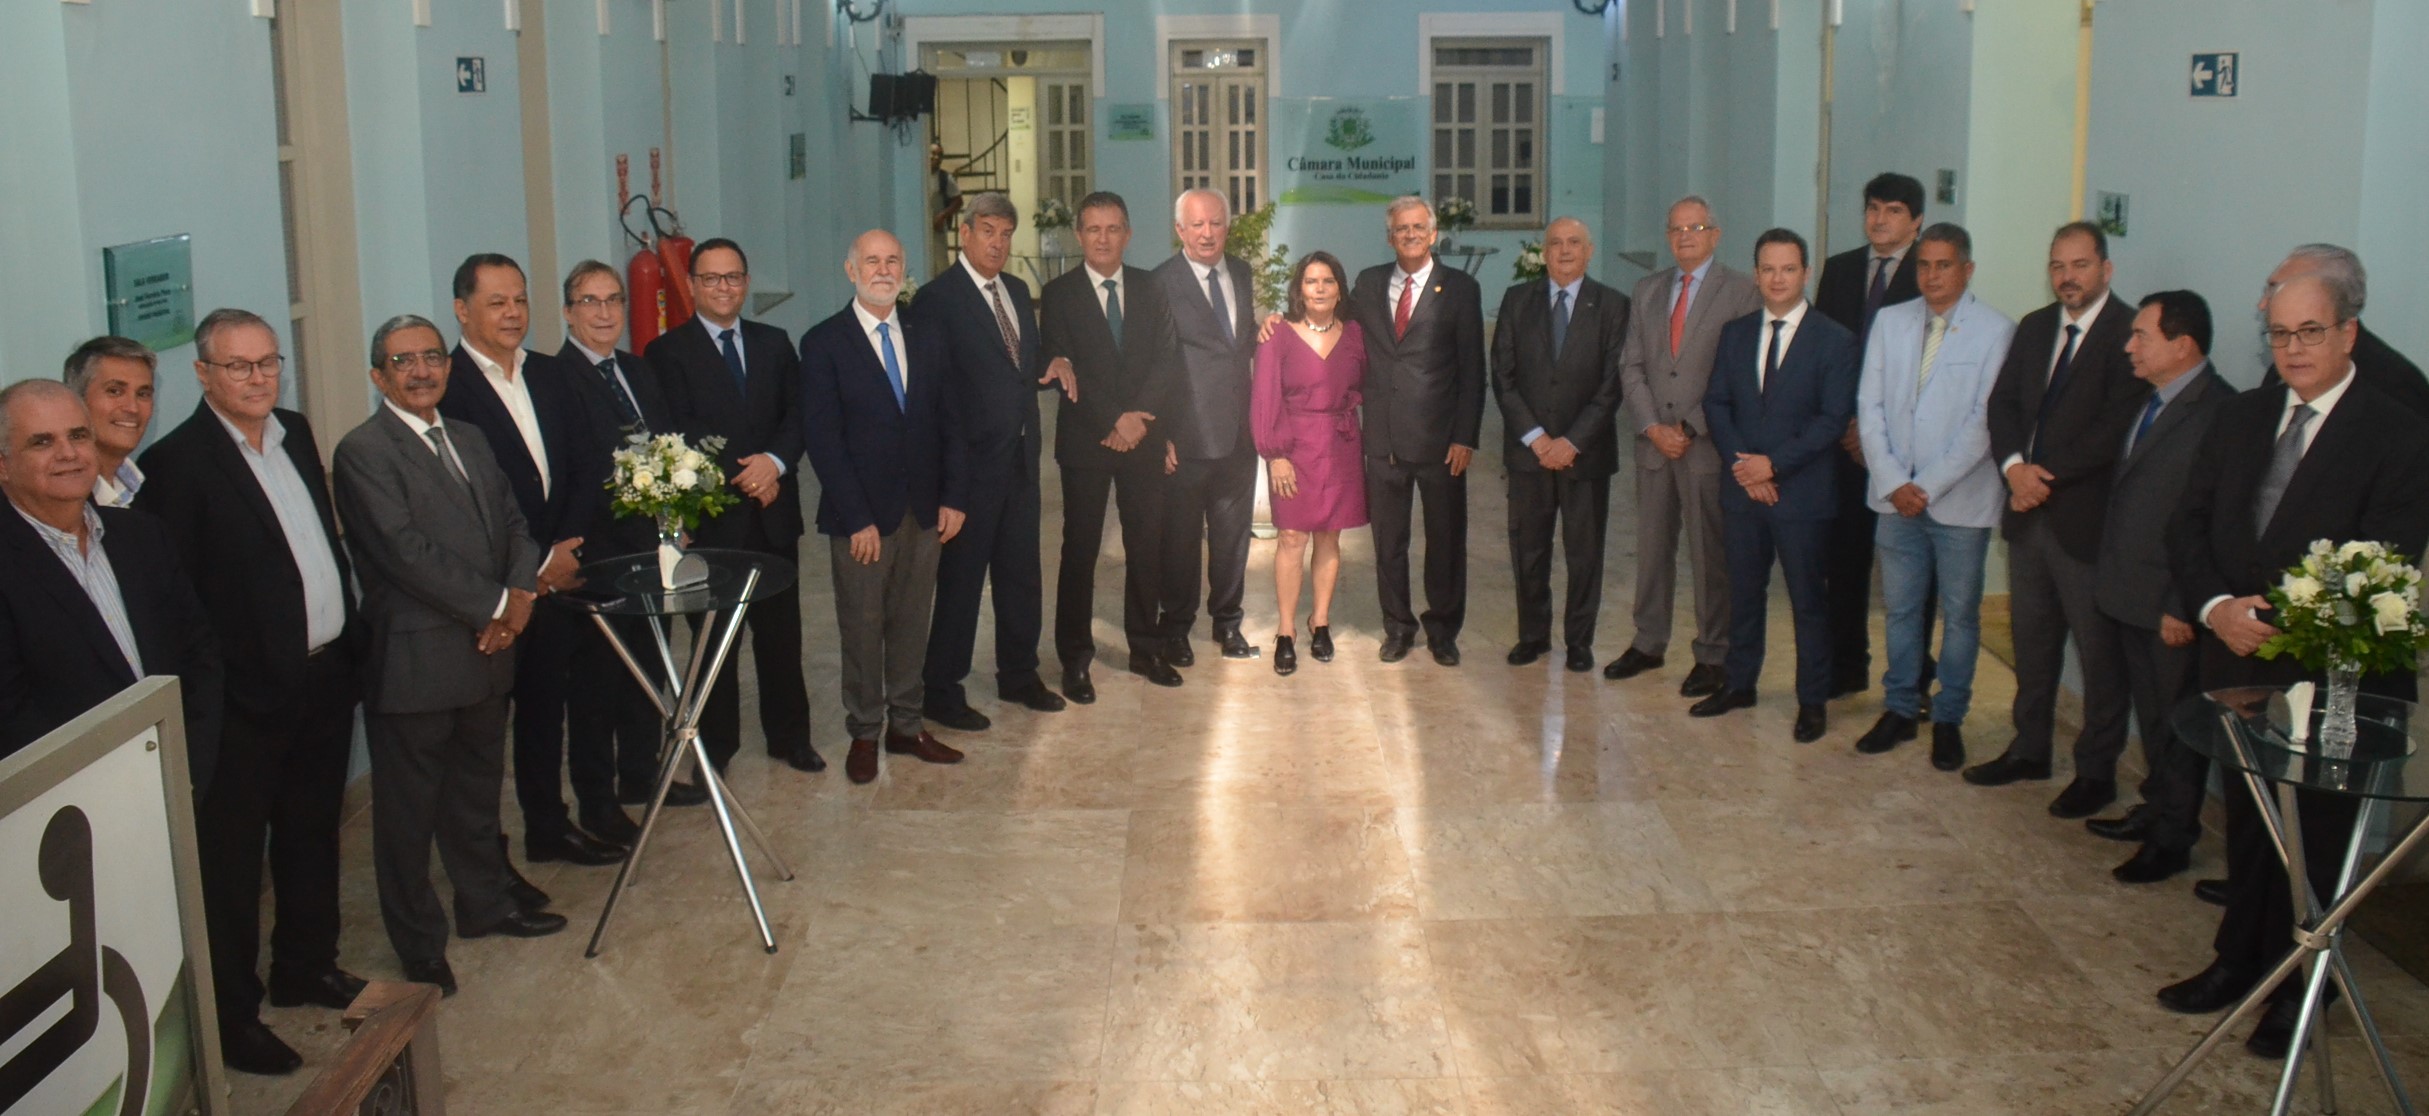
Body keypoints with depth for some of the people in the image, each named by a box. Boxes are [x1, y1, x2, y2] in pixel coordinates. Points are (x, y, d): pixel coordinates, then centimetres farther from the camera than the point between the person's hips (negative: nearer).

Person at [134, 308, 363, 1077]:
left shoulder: (295, 433, 9)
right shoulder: (179, 461, -14)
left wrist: (351, 645, 11)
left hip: (325, 677, 7)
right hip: (250, 695, -7)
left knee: (312, 835, 21)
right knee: (232, 858, 6)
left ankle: (306, 968, 37)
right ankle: (232, 1013, 17)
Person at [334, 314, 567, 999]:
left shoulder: (468, 440, 13)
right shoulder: (364, 451, -12)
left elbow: (513, 522, 11)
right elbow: (406, 551, -19)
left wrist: (522, 593, -8)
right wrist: (494, 606, -16)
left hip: (485, 651, 7)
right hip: (414, 660, -7)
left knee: (478, 789, 21)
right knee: (409, 808, 6)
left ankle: (486, 903, 38)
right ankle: (420, 946, 17)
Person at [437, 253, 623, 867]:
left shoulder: (552, 378, 10)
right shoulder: (445, 388, -12)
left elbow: (589, 468, 8)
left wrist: (563, 549, -6)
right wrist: (535, 565, -13)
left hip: (554, 577, 6)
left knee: (546, 706, 18)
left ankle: (549, 826, 32)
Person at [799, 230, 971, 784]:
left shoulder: (928, 339, 9)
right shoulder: (823, 343, -6)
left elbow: (948, 421, 10)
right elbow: (822, 439, -10)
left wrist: (952, 497, 1)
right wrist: (857, 519, -14)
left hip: (924, 511, 4)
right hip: (862, 517, -4)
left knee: (912, 625, 11)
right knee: (862, 629, 6)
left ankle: (905, 725, 23)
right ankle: (864, 734, 19)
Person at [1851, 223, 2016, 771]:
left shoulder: (1996, 331, -6)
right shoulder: (1890, 322, 6)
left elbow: (1985, 421, -11)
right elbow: (1870, 406, 3)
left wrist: (1929, 486, -14)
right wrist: (1892, 481, -7)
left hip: (1960, 500, -3)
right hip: (1896, 496, 3)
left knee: (1960, 614, 7)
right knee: (1901, 608, 12)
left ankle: (1949, 719, 18)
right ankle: (1900, 709, 24)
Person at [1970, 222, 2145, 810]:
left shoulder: (2131, 333, -12)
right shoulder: (2034, 327, 12)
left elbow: (2116, 429, -18)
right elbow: (2002, 404, 8)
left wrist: (2049, 476, -16)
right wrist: (2015, 466, -10)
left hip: (2088, 516, -7)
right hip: (2028, 509, 7)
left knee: (2100, 651, 4)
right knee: (2032, 641, 17)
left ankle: (2096, 771, 14)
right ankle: (2029, 749, 31)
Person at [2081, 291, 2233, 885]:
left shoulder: (2220, 413, -21)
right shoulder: (2153, 403, 9)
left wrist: (2184, 607, -20)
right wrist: (2111, 580, 11)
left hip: (2173, 605, -8)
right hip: (2131, 594, 8)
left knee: (2179, 721, 7)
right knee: (2151, 715, 21)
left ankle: (2172, 838, 20)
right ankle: (2158, 808, 37)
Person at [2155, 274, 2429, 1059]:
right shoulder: (2241, 416, 7)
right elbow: (2189, 527, 5)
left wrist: (2283, 623, -22)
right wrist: (2216, 606, -12)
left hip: (2329, 675, -5)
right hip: (2238, 662, 5)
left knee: (2317, 836, 8)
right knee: (2247, 822, 18)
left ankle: (2300, 989, 23)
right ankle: (2241, 960, 33)